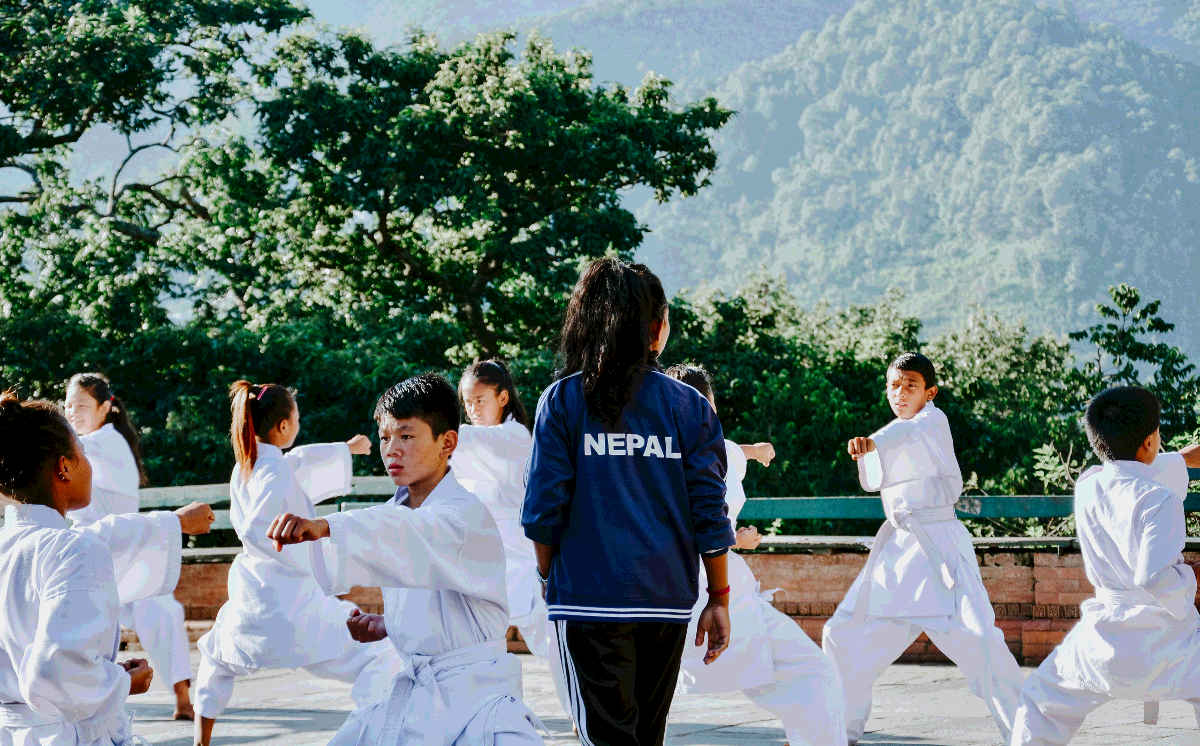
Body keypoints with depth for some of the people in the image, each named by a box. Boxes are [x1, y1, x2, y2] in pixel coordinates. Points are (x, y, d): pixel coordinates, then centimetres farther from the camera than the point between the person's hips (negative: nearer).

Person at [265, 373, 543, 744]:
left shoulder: (468, 512, -16)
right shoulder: (396, 510, 10)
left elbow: (418, 532, -39)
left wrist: (324, 527, -52)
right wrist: (385, 624, 2)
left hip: (475, 690, -8)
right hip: (413, 690, 8)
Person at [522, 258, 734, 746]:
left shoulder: (562, 401, -1)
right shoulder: (689, 407, 3)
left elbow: (544, 509, -4)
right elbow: (709, 513, 1)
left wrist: (547, 578, 11)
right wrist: (719, 598, 9)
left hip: (589, 595, -3)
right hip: (667, 602, 3)